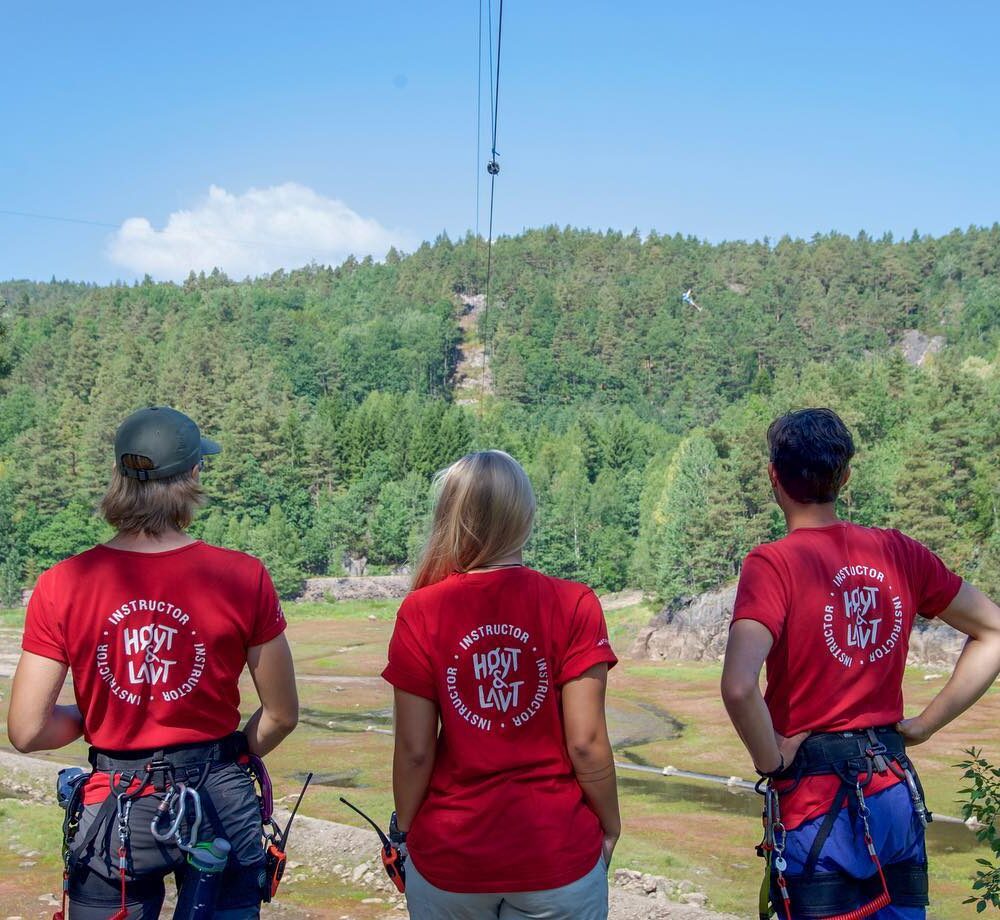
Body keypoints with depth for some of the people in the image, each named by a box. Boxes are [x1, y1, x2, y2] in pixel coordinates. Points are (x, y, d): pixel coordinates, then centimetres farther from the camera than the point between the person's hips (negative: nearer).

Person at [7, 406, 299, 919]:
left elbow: (27, 732, -8)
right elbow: (281, 715, -3)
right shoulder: (243, 578, -12)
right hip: (220, 805, 0)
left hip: (114, 814, 1)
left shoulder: (61, 587, -10)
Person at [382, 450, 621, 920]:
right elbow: (586, 742, -12)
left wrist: (405, 829, 10)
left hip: (448, 858, 1)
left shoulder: (421, 612, -9)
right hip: (557, 855, -1)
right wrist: (610, 827, 4)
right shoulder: (573, 606, -11)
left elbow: (414, 750, -6)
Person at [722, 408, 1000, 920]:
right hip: (896, 796, 5)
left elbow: (739, 687, -29)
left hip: (815, 804, -5)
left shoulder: (773, 564, -15)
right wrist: (922, 726, 7)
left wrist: (771, 761, -11)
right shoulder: (897, 552, 1)